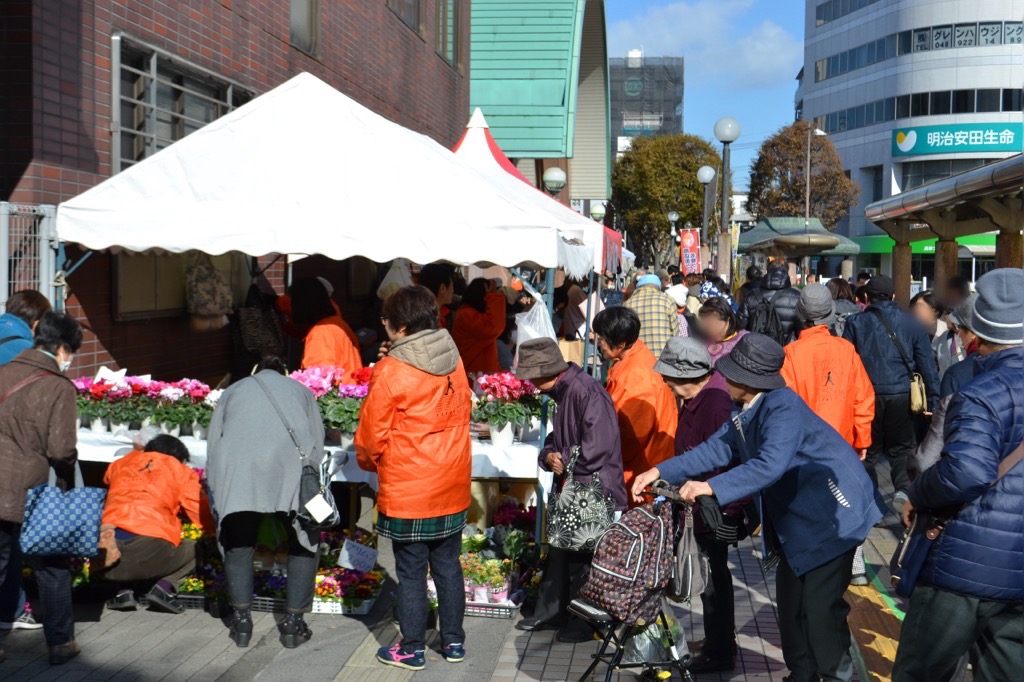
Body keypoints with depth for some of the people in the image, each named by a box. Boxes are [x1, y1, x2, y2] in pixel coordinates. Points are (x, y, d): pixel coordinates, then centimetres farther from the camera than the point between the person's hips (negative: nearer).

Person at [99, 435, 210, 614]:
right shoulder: (180, 471, 15)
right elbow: (204, 515, 12)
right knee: (194, 550, 23)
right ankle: (165, 587, -1)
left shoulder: (121, 464, 23)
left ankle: (122, 590, 11)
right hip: (150, 547, -3)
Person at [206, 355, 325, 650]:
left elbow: (213, 444, 24)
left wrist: (216, 494, 26)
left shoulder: (233, 391, 32)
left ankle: (242, 621, 20)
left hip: (235, 469, 1)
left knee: (238, 545, 21)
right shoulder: (300, 390, 31)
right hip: (290, 467, -1)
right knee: (304, 543, 17)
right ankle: (293, 621, 16)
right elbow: (318, 445, 22)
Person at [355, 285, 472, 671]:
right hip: (451, 487, 6)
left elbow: (372, 434, -8)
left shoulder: (391, 372, -16)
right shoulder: (454, 363, 1)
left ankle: (412, 649, 16)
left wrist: (368, 461, 10)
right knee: (448, 566, 15)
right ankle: (454, 641, 24)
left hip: (408, 493, -5)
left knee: (411, 572, 6)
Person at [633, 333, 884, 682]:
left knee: (819, 609, -6)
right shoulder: (747, 415, 6)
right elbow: (717, 448, 4)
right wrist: (661, 472, -3)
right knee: (790, 606, 14)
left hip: (832, 516, -10)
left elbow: (771, 464, -35)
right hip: (796, 521, 10)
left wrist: (712, 487, -37)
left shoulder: (782, 406, -24)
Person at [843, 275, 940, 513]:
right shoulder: (911, 323, 4)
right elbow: (928, 365, 3)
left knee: (868, 450, 13)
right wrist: (933, 401, 5)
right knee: (901, 448, 13)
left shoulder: (855, 323, 2)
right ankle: (903, 488, -11)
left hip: (866, 395, 0)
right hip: (901, 397, 0)